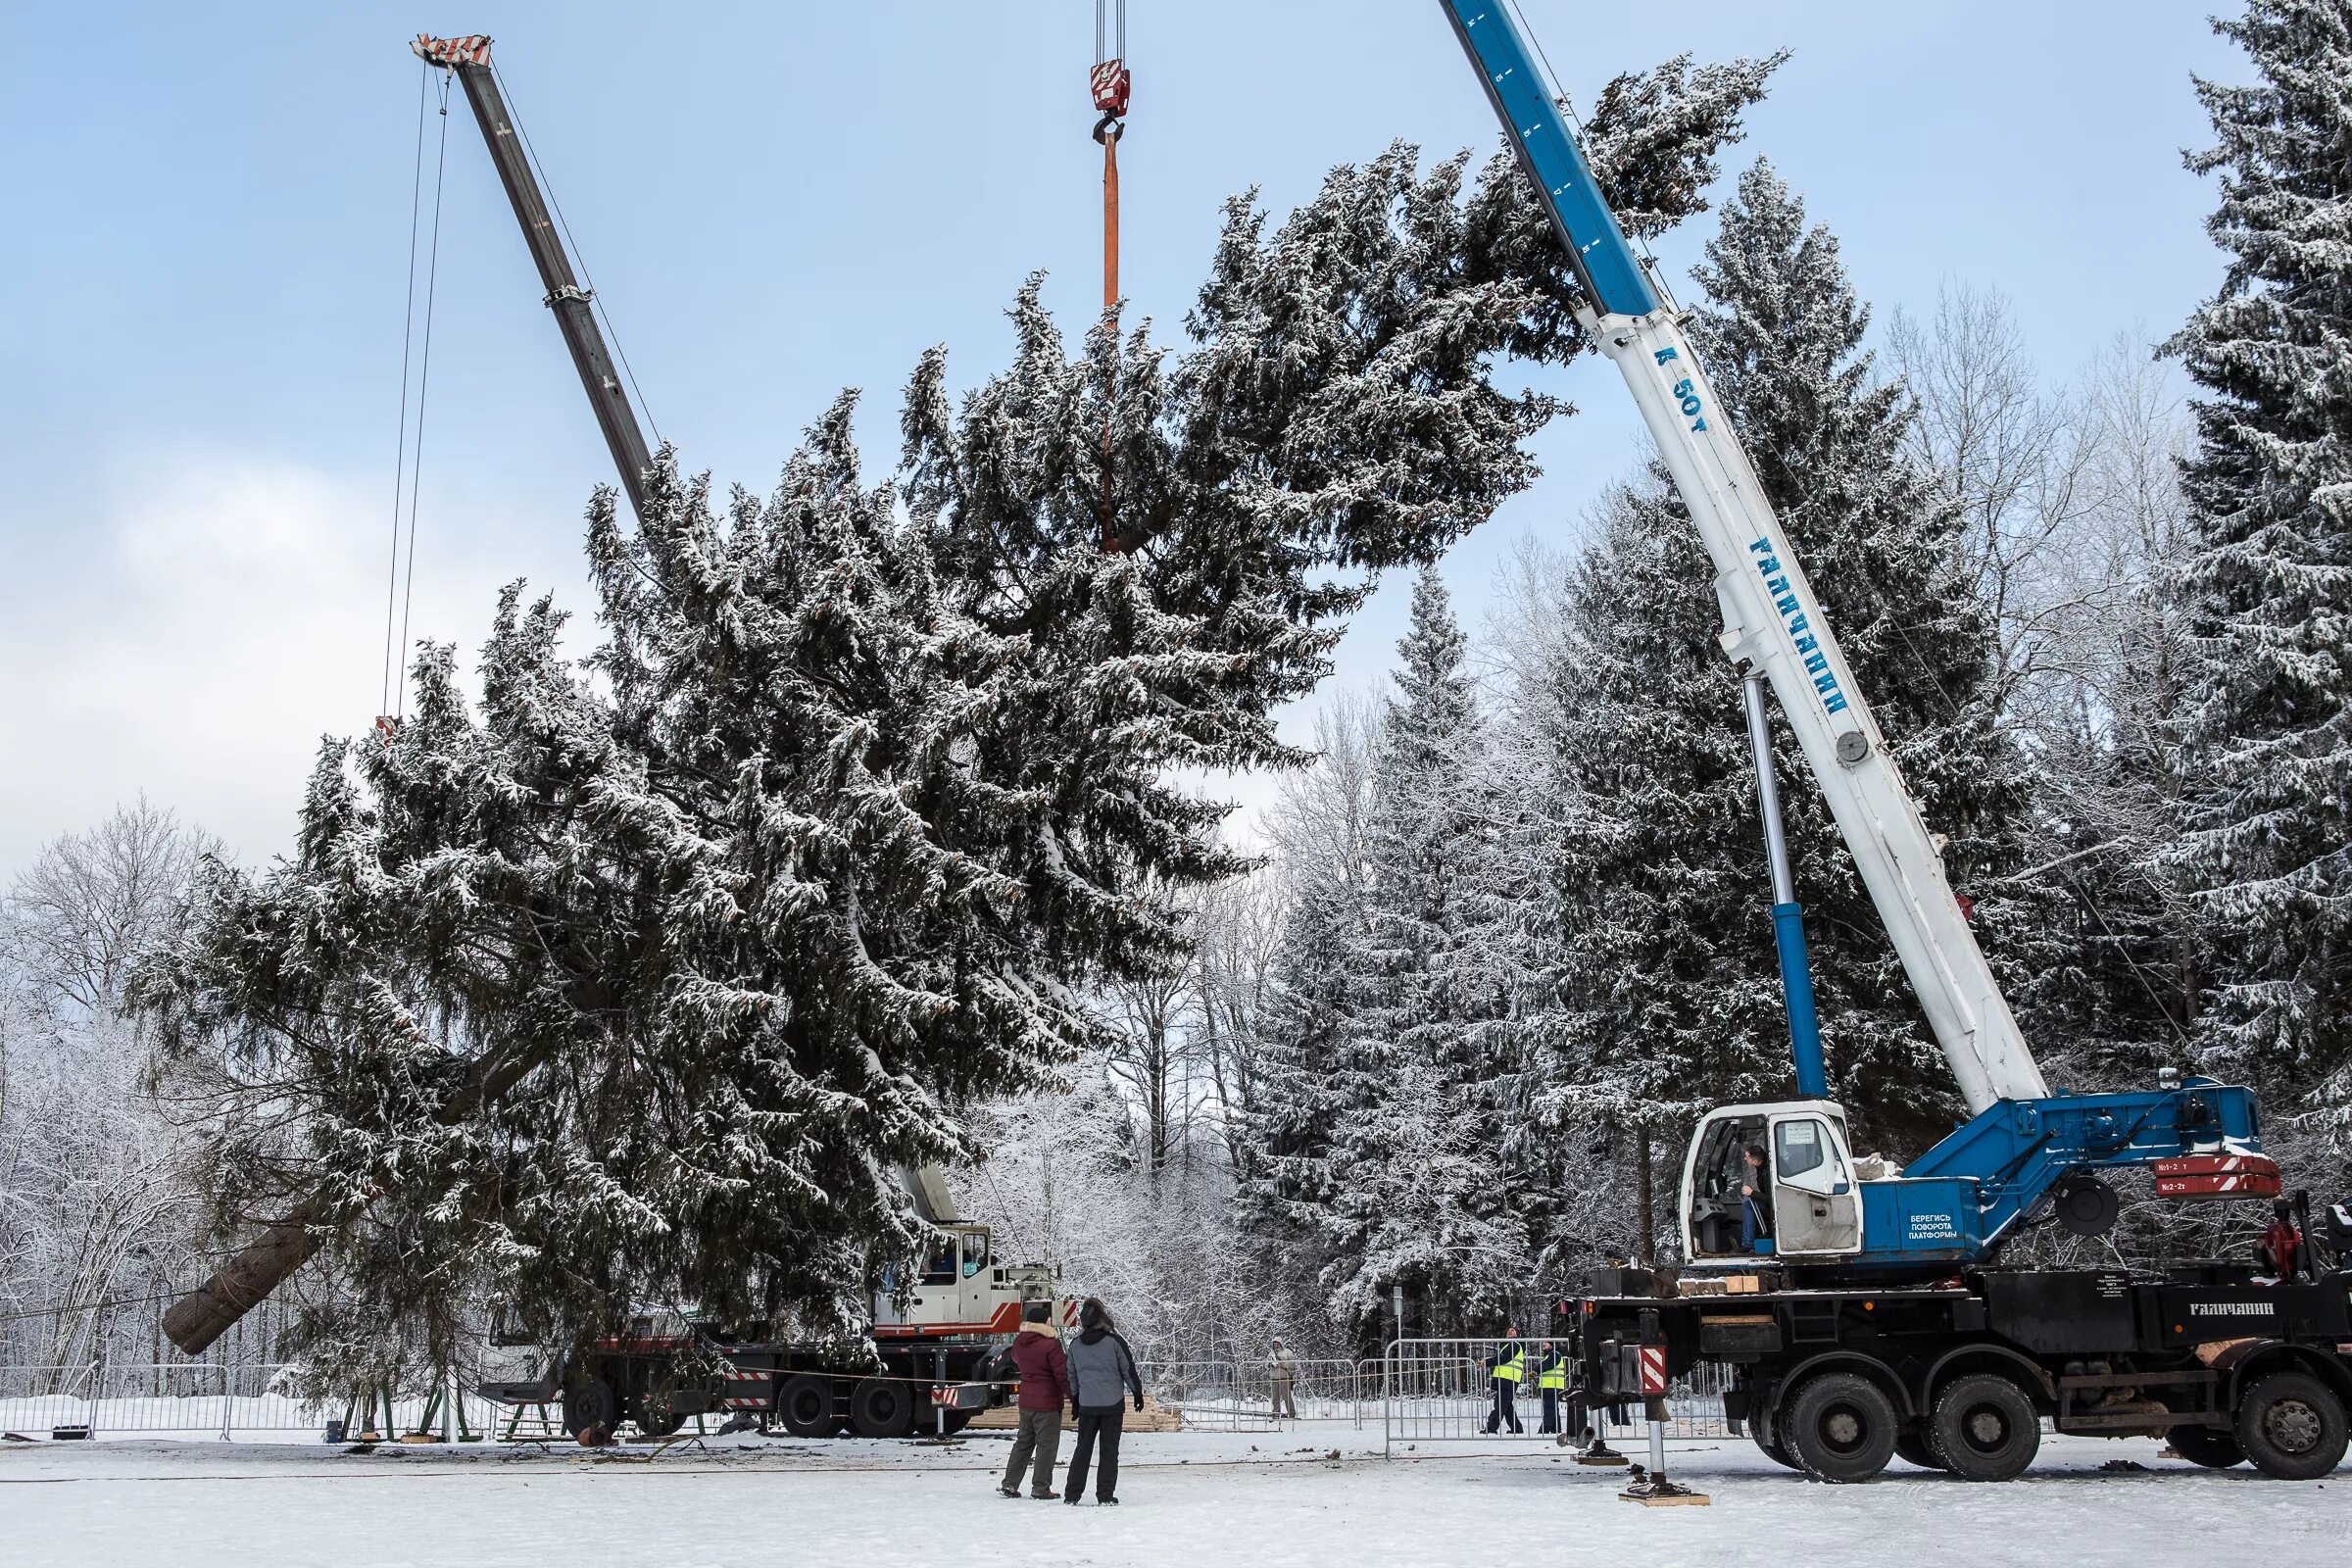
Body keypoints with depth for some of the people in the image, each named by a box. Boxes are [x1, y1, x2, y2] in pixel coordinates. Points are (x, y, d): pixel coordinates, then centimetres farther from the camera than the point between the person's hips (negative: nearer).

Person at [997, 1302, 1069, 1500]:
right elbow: (1062, 1374, -17)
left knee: (1023, 1442, 17)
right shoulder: (1051, 1345, -19)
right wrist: (1072, 1395, -6)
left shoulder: (1019, 1342, 3)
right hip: (1048, 1402, -7)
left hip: (1026, 1401, 7)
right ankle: (1040, 1487, 4)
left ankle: (1010, 1483, 16)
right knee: (1046, 1445, 2)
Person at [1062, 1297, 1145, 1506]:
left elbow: (1072, 1376, 15)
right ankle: (1105, 1495, 2)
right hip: (1112, 1404, -3)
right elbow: (1129, 1369, -2)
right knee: (1109, 1450, 3)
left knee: (1082, 1449, 11)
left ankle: (1072, 1494, 10)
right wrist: (1137, 1392, 11)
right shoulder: (1114, 1341, -8)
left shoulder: (1076, 1345, 4)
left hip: (1086, 1405, 3)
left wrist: (1074, 1400, 27)